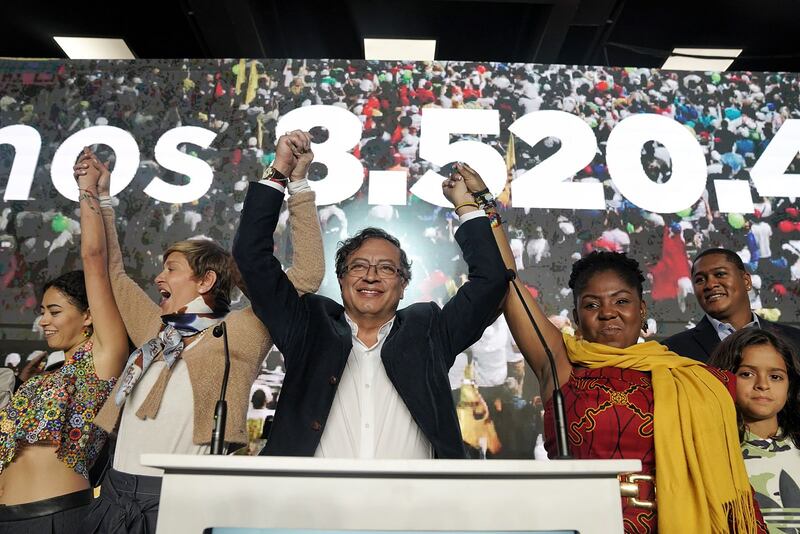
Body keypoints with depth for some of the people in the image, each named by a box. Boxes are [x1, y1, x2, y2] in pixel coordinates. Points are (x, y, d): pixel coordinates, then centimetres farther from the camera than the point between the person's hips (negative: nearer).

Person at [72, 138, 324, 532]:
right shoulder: (155, 329, 9)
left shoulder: (237, 334, -9)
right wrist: (99, 195, 22)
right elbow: (111, 272, 22)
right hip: (114, 492, 6)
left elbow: (306, 276, -17)